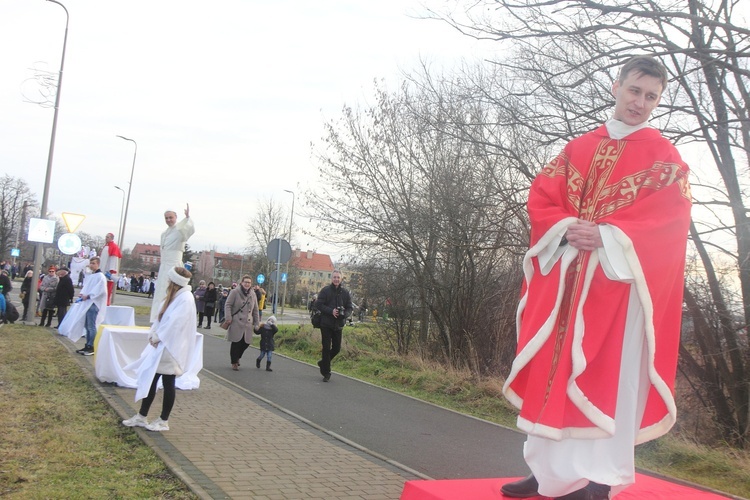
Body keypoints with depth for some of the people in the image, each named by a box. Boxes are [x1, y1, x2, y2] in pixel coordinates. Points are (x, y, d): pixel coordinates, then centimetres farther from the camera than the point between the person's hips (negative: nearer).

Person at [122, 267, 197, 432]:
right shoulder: (174, 296, 11)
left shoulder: (185, 299, -18)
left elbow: (175, 322, -23)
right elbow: (161, 318, 13)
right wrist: (153, 335, 1)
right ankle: (142, 416, 23)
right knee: (150, 379, 12)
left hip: (171, 347, -9)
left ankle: (164, 421, 15)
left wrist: (157, 337, -15)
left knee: (168, 384, 3)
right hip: (159, 344, 9)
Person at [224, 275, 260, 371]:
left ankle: (237, 357, 30)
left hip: (248, 323, 5)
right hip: (236, 323, -5)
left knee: (246, 342, 4)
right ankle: (234, 362, 14)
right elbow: (228, 305, -5)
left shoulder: (253, 294, 11)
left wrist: (256, 323, 14)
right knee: (236, 343, -2)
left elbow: (255, 310, 16)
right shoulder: (235, 292, -4)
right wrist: (228, 318, -15)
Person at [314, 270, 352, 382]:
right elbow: (318, 304, -7)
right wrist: (331, 311, -19)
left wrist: (344, 314, -16)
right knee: (326, 348, -1)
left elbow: (349, 308, 7)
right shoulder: (325, 290, -3)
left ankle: (323, 362, 32)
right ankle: (326, 373, 9)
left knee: (337, 348, 7)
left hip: (338, 325, 3)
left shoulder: (345, 293, 6)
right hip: (326, 324, -3)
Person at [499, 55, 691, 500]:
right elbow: (540, 196, 10)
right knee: (552, 370, 4)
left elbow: (671, 216, -8)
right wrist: (565, 228, -10)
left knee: (605, 375, -6)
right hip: (564, 273, 4)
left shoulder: (663, 155, 5)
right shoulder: (578, 149, 17)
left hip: (619, 277, -4)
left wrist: (608, 235, -19)